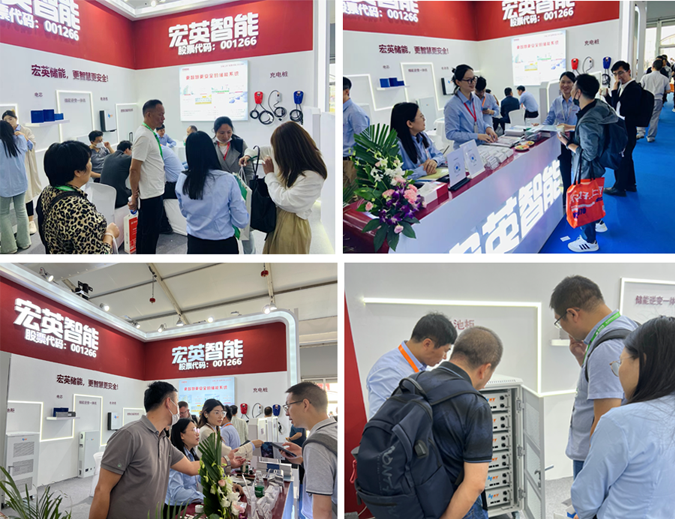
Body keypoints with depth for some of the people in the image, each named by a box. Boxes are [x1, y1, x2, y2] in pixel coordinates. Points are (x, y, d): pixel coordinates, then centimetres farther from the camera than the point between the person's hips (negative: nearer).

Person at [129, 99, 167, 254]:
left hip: (153, 191, 10)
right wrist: (134, 195, -17)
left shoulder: (149, 133, 11)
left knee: (144, 231, 17)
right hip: (151, 195, -10)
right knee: (150, 233, -3)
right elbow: (134, 169, -21)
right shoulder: (144, 137, -19)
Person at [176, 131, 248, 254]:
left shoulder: (182, 180, -8)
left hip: (194, 245, 3)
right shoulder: (227, 179, -18)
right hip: (223, 246, -3)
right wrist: (240, 200, 4)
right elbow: (242, 222, -13)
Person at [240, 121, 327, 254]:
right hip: (276, 218, 8)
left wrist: (269, 174, -15)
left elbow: (284, 201, -26)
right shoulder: (290, 157, -2)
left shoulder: (312, 177, -27)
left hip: (292, 225, -8)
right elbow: (264, 150, 19)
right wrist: (249, 155, 0)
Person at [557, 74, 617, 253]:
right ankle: (598, 223, 53)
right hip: (597, 166, 9)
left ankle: (589, 241, 28)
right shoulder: (600, 107, -9)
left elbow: (588, 154, -30)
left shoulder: (587, 122, -37)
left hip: (586, 170, -9)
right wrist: (574, 132, 5)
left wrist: (567, 142, -22)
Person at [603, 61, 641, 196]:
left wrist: (614, 91, -26)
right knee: (626, 156, 20)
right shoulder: (621, 86, 7)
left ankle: (619, 187, 14)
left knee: (620, 158, 1)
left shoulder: (634, 89, -21)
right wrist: (607, 95, -4)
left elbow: (621, 109, -29)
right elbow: (614, 106, 12)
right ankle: (630, 184, 34)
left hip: (627, 129, -9)